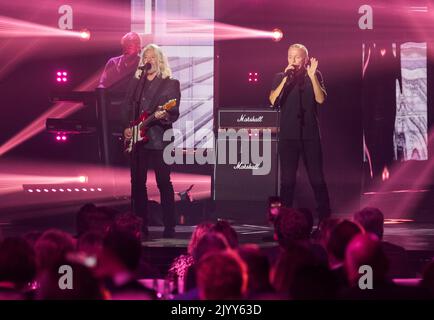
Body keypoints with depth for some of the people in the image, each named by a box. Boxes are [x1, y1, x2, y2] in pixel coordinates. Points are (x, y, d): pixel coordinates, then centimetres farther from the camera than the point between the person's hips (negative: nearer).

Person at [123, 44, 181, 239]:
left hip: (159, 139, -4)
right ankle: (140, 227, 9)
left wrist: (164, 116, -24)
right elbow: (127, 109, 18)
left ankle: (169, 227, -2)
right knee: (137, 183, 4)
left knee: (164, 182, -6)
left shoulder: (171, 84, 2)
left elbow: (175, 114, -4)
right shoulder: (135, 83, 14)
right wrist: (126, 128, 3)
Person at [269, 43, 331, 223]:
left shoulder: (314, 76, 6)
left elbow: (321, 99, -7)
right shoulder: (280, 77, 7)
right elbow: (273, 100, -8)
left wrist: (312, 76, -16)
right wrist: (286, 79, -15)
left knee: (317, 178, 0)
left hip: (310, 135, 0)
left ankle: (325, 218, 7)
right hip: (288, 135, 0)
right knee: (287, 179, 0)